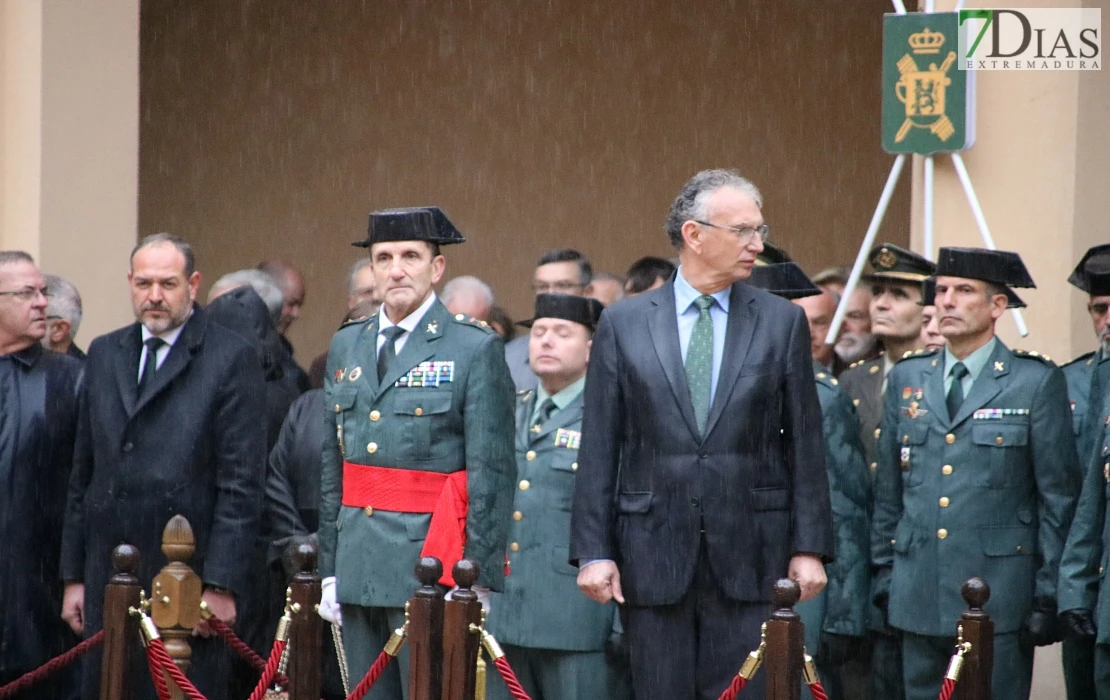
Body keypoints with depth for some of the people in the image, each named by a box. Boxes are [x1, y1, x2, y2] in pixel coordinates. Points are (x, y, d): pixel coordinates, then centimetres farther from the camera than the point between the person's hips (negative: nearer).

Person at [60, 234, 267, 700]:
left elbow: (242, 482, -7)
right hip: (107, 576, 5)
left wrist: (222, 585, -12)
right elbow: (83, 473, 17)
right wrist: (73, 574, 12)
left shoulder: (232, 358, -3)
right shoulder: (104, 354, 15)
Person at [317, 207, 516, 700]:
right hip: (358, 566, 6)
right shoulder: (346, 345, 14)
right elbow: (332, 468, 16)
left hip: (430, 562, -6)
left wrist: (478, 579, -13)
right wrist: (329, 568, 12)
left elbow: (492, 471, -8)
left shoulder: (476, 348, -4)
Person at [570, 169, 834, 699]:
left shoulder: (782, 322, 5)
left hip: (749, 555, 0)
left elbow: (805, 444, 5)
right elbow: (599, 450, 3)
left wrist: (809, 547, -1)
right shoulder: (623, 324, 4)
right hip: (653, 553, 0)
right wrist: (594, 551, -3)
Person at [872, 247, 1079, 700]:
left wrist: (1048, 595, -4)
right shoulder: (906, 378, 12)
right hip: (918, 595, 4)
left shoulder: (1036, 382, -1)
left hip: (999, 598, -4)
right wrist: (883, 577, 12)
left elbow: (1058, 497, -1)